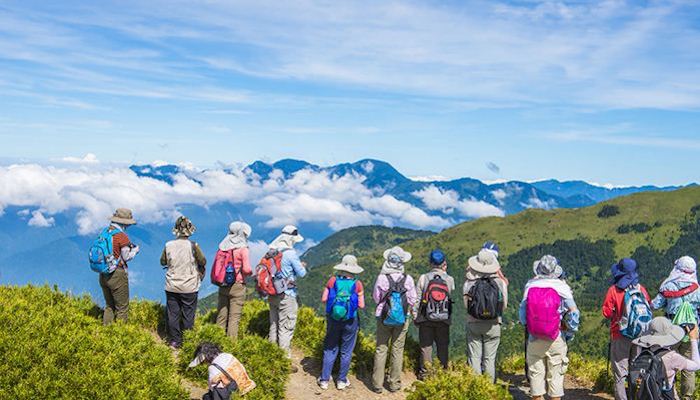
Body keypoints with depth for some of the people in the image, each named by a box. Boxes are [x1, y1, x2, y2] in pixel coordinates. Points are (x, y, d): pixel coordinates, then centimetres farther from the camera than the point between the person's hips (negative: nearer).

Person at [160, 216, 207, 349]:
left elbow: (163, 262, 7)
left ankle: (174, 341, 17)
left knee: (172, 314, 11)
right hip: (189, 287, -2)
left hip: (172, 287, 2)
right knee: (188, 315, 9)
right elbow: (203, 262, -2)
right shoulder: (193, 246, -15)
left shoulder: (169, 246, -7)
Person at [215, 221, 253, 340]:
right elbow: (246, 269, -16)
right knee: (234, 317, 2)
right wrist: (251, 272, 4)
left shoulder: (223, 246, 4)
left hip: (223, 285, 5)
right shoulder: (243, 249, -11)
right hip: (237, 286, -5)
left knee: (221, 316, 12)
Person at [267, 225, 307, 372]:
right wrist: (302, 266, 9)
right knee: (286, 328, 0)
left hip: (272, 294, 7)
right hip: (286, 295, -7)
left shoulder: (272, 251, 4)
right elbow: (301, 273, -12)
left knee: (274, 325, 17)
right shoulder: (291, 253, -18)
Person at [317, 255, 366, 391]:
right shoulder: (357, 284, -12)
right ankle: (342, 380, 21)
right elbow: (361, 305, -9)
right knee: (346, 351, 13)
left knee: (330, 349, 14)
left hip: (333, 319, 1)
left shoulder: (333, 280, -9)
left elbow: (324, 299, -6)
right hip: (350, 321, -1)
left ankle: (324, 379, 18)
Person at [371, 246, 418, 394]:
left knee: (381, 349, 8)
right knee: (397, 350, 11)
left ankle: (377, 384, 12)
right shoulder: (408, 279, -12)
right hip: (402, 319, 1)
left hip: (384, 317, -1)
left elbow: (376, 298, -3)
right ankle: (394, 384, 17)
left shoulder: (382, 278, -14)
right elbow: (413, 300, -3)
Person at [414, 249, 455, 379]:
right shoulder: (449, 279, -5)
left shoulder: (423, 278, -7)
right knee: (443, 346, 12)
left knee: (426, 346, 9)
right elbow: (453, 299, 0)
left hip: (426, 319, 0)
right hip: (444, 320, 1)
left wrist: (416, 316, 7)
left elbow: (417, 299, -4)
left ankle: (424, 372, 14)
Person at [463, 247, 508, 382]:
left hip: (473, 324, 0)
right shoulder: (500, 282, -6)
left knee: (474, 358, 6)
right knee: (489, 358, 8)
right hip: (493, 325, 0)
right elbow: (504, 305, 1)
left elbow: (466, 304, 1)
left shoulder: (469, 283, -7)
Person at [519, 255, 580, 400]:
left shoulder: (530, 285, -5)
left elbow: (522, 311, -1)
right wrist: (570, 332, 7)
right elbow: (573, 312, -5)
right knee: (555, 373, 8)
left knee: (536, 372, 11)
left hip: (534, 338, 1)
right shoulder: (562, 287, -7)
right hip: (556, 339, -1)